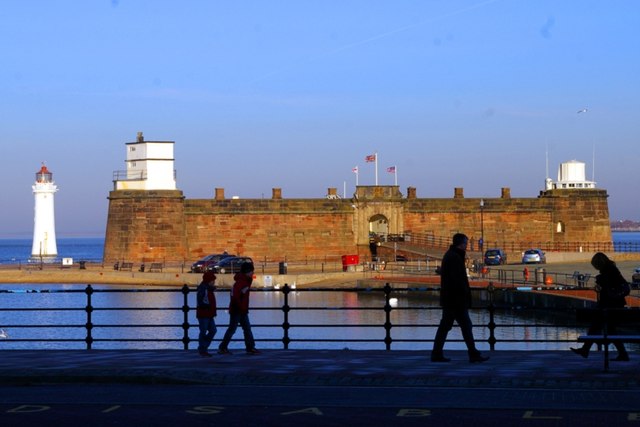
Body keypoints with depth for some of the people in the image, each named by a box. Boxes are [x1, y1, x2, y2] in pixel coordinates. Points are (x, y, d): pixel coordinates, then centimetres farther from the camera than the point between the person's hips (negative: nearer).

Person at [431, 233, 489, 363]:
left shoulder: (449, 256, 16)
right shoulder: (455, 258, -16)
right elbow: (456, 280, -22)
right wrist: (465, 293, -16)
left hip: (448, 299, 10)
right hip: (456, 299, -10)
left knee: (445, 325, 10)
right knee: (466, 326, -6)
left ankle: (437, 354, 11)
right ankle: (473, 354, -4)